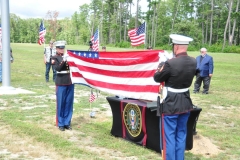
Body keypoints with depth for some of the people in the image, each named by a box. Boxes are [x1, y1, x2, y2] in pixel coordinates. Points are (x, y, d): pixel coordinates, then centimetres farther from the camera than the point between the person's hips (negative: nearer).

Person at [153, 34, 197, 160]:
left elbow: (157, 78, -9)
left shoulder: (170, 63, -23)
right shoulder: (193, 62, -3)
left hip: (170, 104, -6)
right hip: (186, 103, 6)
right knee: (181, 135, 18)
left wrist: (162, 65, 7)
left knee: (169, 136, 6)